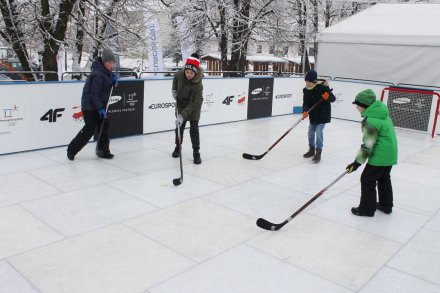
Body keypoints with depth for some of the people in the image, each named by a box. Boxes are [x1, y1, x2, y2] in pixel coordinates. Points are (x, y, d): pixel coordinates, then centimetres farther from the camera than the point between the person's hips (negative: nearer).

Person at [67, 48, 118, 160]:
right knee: (90, 129, -5)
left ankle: (103, 150, 20)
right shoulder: (97, 75, -25)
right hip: (90, 106, -9)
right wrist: (100, 109, -29)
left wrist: (113, 79, -2)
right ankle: (71, 150, 10)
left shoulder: (106, 71, 4)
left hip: (100, 104, 9)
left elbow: (107, 83, 21)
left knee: (105, 127, 9)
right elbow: (93, 94, -25)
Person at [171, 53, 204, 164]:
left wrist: (182, 116, -44)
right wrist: (174, 89, -1)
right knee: (179, 126, 11)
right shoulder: (180, 74, -23)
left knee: (194, 128, -8)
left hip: (194, 105, -4)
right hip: (181, 102, 4)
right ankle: (178, 147, 30)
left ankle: (196, 152, 2)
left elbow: (193, 104, -37)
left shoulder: (197, 85, -36)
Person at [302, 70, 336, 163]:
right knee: (311, 132, 12)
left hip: (323, 114, -6)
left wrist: (327, 97, -34)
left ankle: (318, 153, -7)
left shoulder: (323, 87, -18)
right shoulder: (306, 90, -4)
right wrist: (305, 111, -27)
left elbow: (333, 98, -12)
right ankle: (312, 150, 31)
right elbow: (305, 103, -8)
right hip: (313, 115, 6)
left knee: (319, 132, -13)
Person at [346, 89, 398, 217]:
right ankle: (386, 205, 36)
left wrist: (357, 162, -17)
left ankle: (367, 209, 12)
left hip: (380, 156, -10)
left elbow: (368, 145, -23)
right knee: (384, 178, 23)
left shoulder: (370, 120, -24)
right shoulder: (382, 112, 6)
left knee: (367, 180, 2)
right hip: (390, 153, 10)